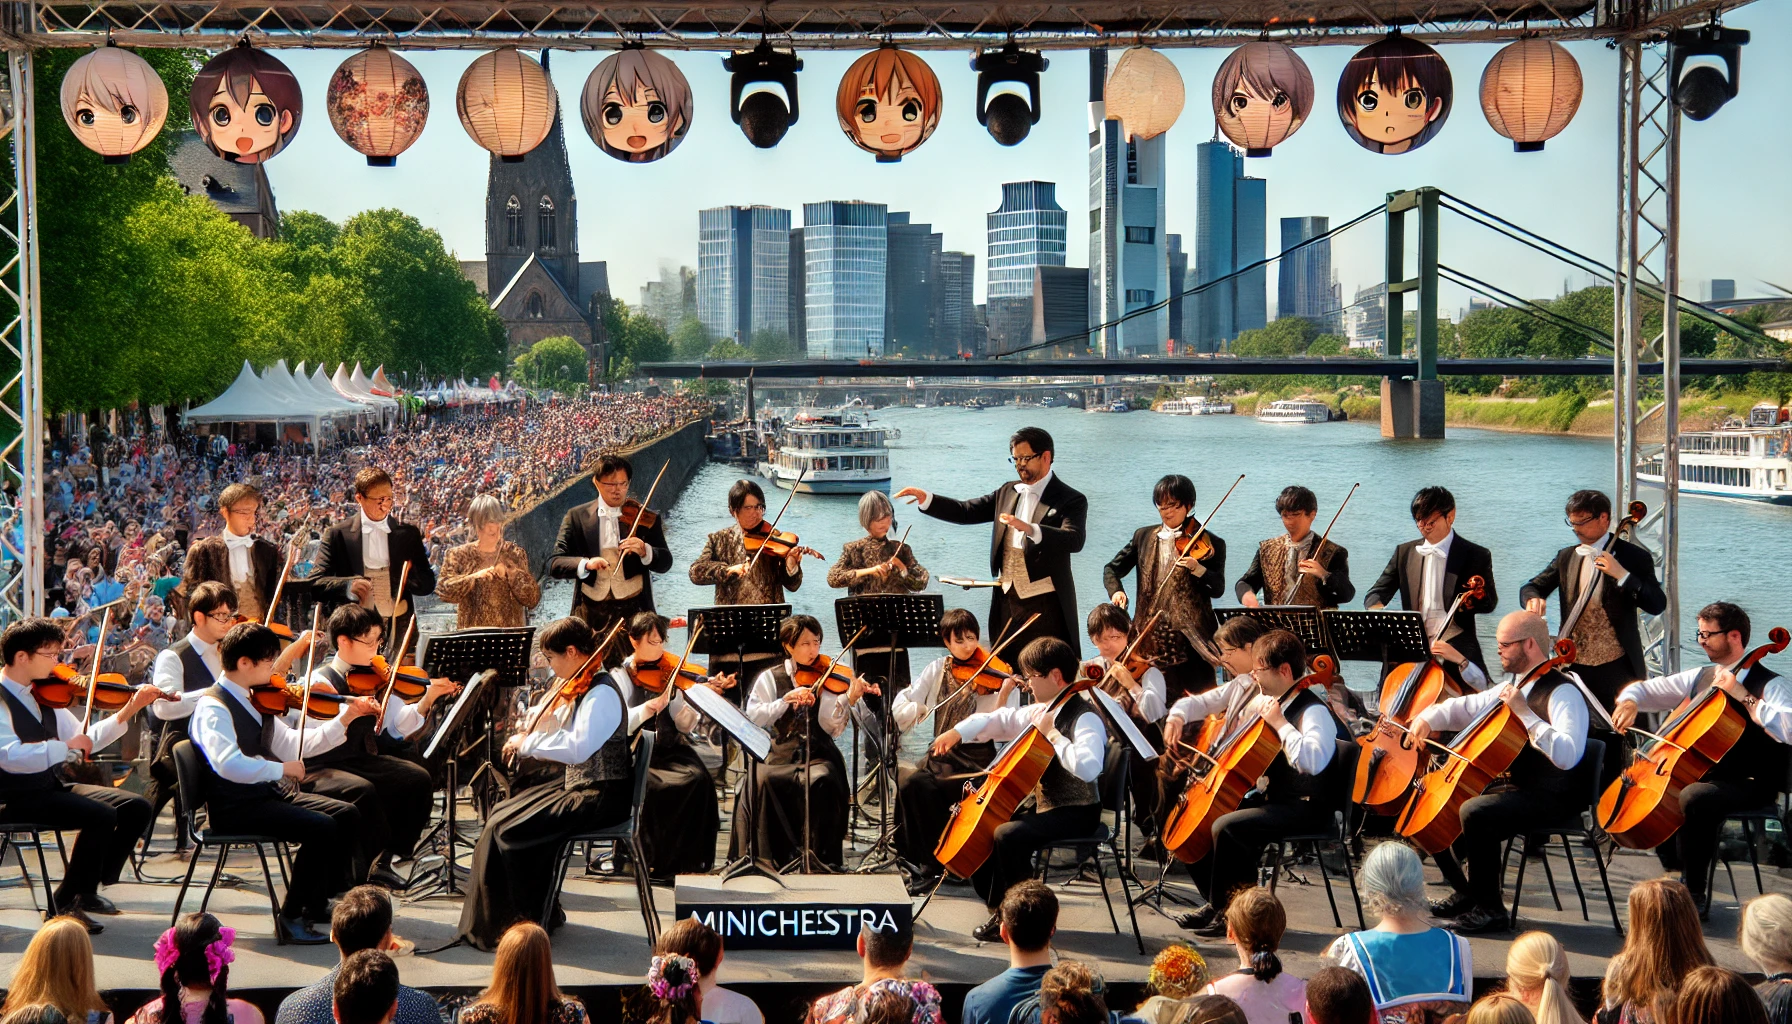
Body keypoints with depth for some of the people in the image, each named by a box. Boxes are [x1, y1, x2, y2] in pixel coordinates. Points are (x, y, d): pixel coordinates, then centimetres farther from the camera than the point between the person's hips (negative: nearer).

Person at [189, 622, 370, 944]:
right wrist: (282, 768, -25)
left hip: (269, 793, 9)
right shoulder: (213, 707, -16)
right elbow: (228, 764, -33)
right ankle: (293, 916, -11)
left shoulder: (257, 701, 13)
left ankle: (318, 902, 10)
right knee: (320, 828, -25)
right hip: (235, 806, -9)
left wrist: (344, 719, 12)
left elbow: (293, 744, 19)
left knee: (347, 815, -1)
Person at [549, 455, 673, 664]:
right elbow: (554, 564, -2)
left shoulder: (646, 518, 5)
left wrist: (644, 551, -19)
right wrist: (585, 564, -22)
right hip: (590, 612, 0)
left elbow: (665, 562, 2)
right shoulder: (577, 517, 5)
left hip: (632, 610, 0)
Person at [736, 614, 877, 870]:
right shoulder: (770, 678, 10)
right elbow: (753, 717, -5)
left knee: (821, 780, -32)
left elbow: (832, 727, -5)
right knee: (762, 780, -30)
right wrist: (786, 700, -15)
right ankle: (765, 855, -16)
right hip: (779, 753, 0)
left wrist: (848, 699, -21)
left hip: (818, 753, 0)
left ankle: (818, 854, -16)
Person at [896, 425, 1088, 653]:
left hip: (1045, 603, -6)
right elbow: (967, 512, 14)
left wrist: (1029, 529, -37)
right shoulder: (1008, 492, 15)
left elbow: (1075, 540, -22)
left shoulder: (1071, 500, -5)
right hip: (1007, 600, 6)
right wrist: (926, 498, 0)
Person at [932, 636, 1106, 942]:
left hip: (1075, 813, -10)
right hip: (1041, 805, 10)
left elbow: (1087, 768, -39)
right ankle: (1000, 909, 16)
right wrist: (958, 731, 4)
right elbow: (1001, 720, 19)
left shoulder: (1085, 718, -20)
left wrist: (1052, 734, -31)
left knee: (1008, 836, -31)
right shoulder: (1041, 711, 8)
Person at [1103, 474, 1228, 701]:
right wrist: (1116, 591, -6)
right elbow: (1112, 569, 15)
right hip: (1151, 634, 3)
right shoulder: (1143, 537, 14)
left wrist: (1198, 569, -25)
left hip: (1190, 634, -3)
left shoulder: (1209, 544, 3)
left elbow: (1218, 588, -6)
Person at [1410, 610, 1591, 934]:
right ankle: (1466, 892, 22)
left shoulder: (1562, 693, -19)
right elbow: (1466, 707, 21)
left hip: (1550, 797, -10)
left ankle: (1490, 908, -16)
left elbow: (1567, 755, -34)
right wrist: (1428, 718, 3)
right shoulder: (1514, 687, 11)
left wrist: (1525, 713, -35)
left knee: (1475, 813, -31)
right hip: (1514, 786, 10)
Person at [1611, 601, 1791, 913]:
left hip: (1750, 784, -8)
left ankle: (1694, 893, -19)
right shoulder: (1699, 678, 11)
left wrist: (1743, 696, -27)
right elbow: (1644, 688, 15)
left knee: (1692, 798, -33)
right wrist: (1630, 701, -8)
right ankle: (1678, 876, 6)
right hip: (1703, 775, 8)